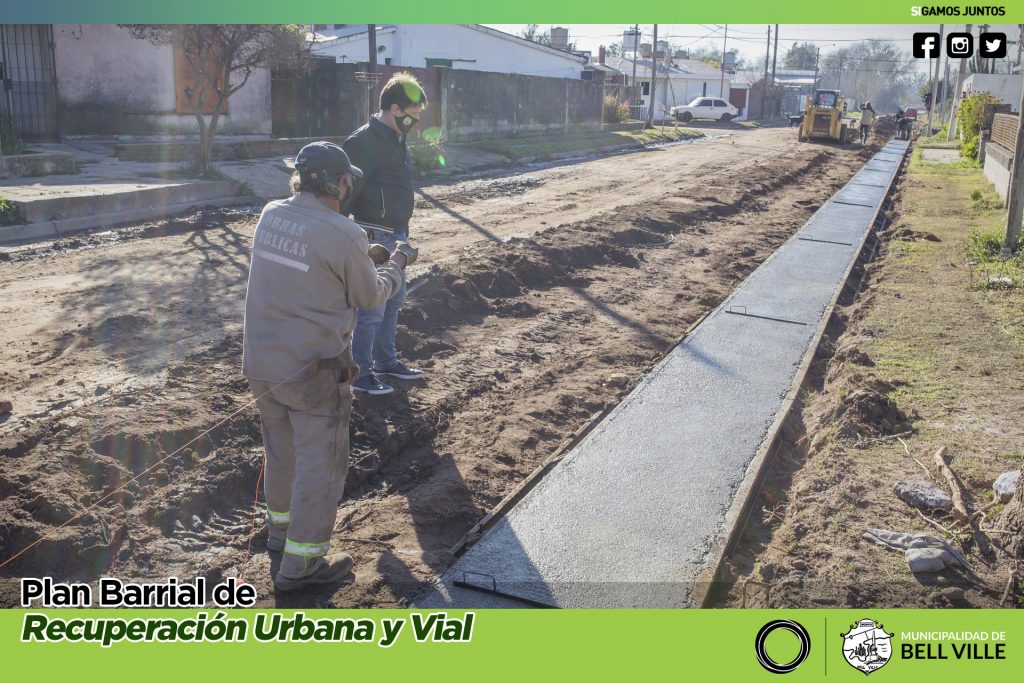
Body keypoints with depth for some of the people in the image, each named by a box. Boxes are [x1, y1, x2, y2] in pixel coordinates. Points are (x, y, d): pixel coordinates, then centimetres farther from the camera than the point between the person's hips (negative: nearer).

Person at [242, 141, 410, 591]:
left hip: (260, 361, 7)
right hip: (311, 369, -7)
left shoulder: (270, 216, 0)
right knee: (320, 462, 7)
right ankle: (301, 562, 15)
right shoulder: (343, 236, -19)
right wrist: (395, 267, 15)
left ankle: (281, 527, 44)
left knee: (281, 449, 24)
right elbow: (369, 296, -3)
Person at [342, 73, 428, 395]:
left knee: (394, 301, 19)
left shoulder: (397, 139, 11)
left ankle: (385, 361, 34)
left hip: (396, 236, 10)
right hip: (374, 238, -10)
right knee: (371, 308, -3)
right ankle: (360, 374, 10)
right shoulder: (362, 143, -18)